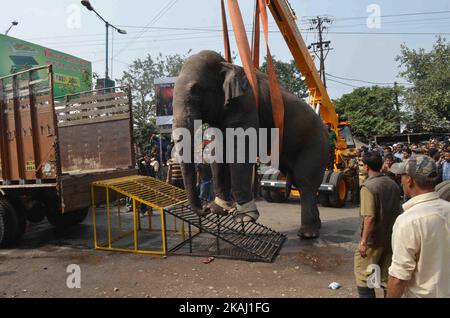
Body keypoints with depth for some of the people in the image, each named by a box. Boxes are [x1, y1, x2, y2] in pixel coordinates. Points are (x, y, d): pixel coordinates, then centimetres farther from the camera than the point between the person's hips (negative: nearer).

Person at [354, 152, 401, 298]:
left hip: (374, 239, -7)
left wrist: (363, 241, -18)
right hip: (390, 238, 7)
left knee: (363, 278, 5)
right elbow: (397, 212, 13)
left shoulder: (368, 186, -19)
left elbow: (370, 218, -24)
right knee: (387, 277, 18)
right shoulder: (393, 184, 4)